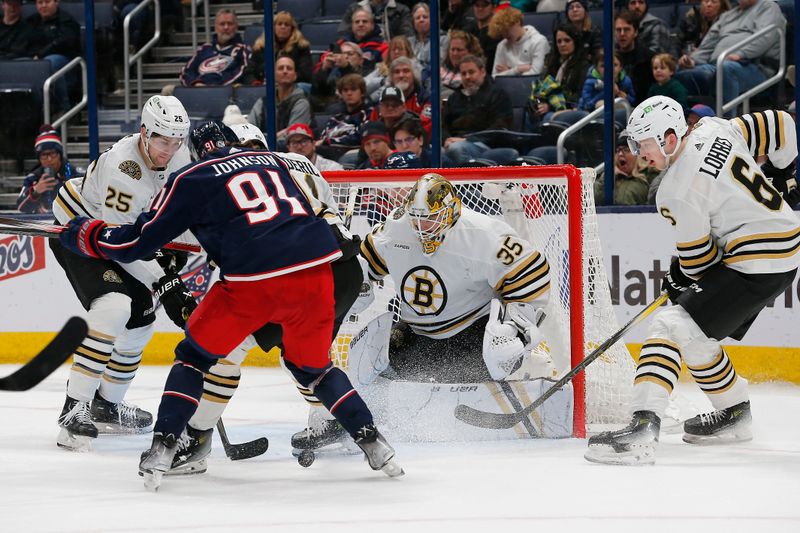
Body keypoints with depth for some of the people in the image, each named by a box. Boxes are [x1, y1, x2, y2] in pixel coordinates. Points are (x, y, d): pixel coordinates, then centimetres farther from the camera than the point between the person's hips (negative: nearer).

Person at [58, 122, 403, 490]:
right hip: (315, 272, 4)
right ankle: (372, 442, 18)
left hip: (253, 279, -4)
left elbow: (138, 242, 13)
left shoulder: (189, 180, 11)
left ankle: (162, 449, 5)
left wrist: (87, 235, 30)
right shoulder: (275, 161, 25)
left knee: (195, 355, 16)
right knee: (311, 365, 26)